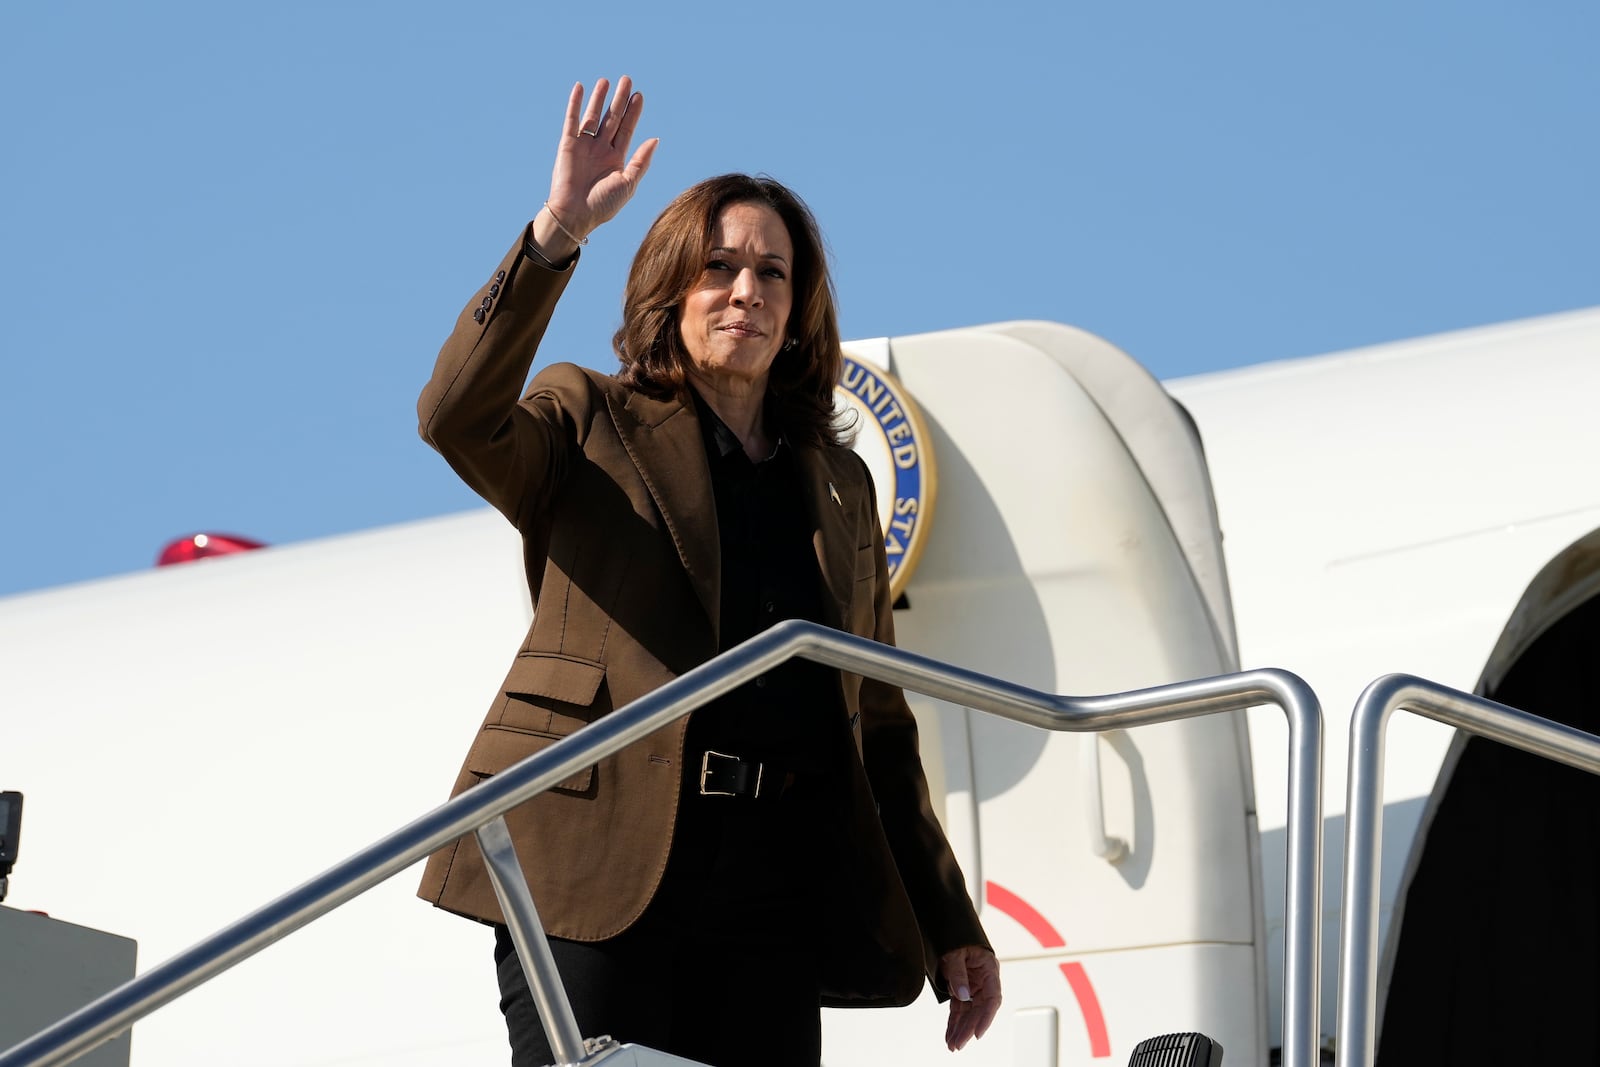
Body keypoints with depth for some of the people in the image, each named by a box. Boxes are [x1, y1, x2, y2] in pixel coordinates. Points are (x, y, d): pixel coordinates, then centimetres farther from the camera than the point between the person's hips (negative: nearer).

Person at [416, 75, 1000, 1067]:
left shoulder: (838, 482, 23)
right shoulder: (592, 427, 11)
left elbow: (877, 718, 23)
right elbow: (459, 417, -13)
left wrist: (948, 921, 19)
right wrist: (555, 235, -22)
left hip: (776, 880, 4)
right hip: (600, 863, -4)